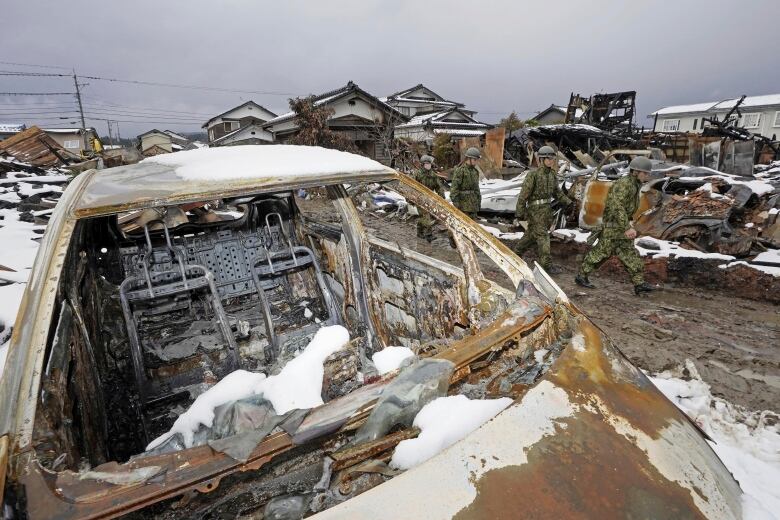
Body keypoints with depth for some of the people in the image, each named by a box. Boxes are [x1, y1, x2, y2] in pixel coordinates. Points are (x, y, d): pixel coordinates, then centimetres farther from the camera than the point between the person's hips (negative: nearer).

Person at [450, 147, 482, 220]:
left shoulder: (475, 171, 14)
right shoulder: (460, 170, -10)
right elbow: (454, 187, -14)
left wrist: (479, 200, 19)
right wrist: (455, 201, -18)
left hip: (473, 203, 8)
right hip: (463, 202, -7)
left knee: (473, 221, 12)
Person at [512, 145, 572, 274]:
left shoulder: (552, 175, 8)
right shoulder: (533, 174, -14)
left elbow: (557, 192, 17)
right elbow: (524, 194, -14)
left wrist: (569, 203, 10)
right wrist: (520, 212, -15)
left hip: (547, 209, 7)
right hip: (535, 209, -7)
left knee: (532, 234, 16)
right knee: (542, 236, -6)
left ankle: (517, 252, 33)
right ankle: (547, 263, 0)